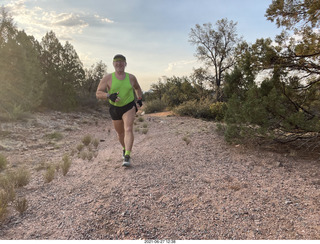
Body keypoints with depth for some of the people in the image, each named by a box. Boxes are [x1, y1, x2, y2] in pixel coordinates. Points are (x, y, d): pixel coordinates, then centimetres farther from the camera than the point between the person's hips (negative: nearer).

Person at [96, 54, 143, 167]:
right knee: (120, 132, 15)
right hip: (115, 108, 1)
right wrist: (109, 96, -30)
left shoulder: (131, 77, -1)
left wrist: (140, 99, 8)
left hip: (129, 107, -1)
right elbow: (98, 93, -12)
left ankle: (127, 157, -24)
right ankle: (125, 148, 44)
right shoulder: (108, 78, -7)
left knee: (128, 129, -20)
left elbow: (137, 88, 20)